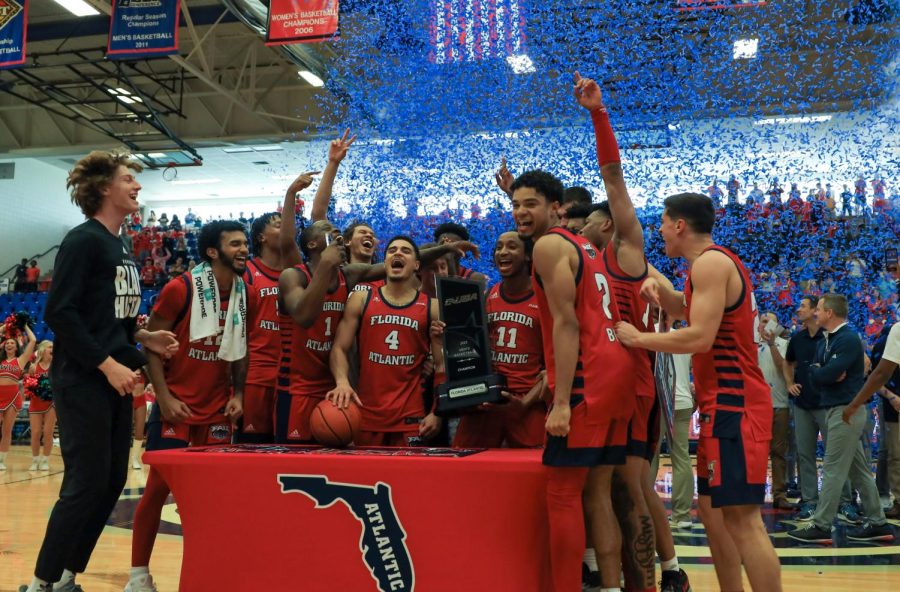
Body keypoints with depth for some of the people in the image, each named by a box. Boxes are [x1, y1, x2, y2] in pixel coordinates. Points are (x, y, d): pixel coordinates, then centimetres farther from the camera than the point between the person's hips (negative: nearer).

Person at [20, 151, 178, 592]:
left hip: (115, 382, 9)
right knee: (86, 485, -6)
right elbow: (60, 313, -18)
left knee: (111, 482, 10)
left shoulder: (119, 248, 15)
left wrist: (141, 338, 6)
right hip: (83, 382, -9)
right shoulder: (83, 240, -11)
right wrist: (107, 364, -20)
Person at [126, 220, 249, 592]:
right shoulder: (180, 289, -12)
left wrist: (238, 394, 0)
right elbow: (151, 343, -9)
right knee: (158, 486, 0)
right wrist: (164, 397, -15)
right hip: (176, 405, -4)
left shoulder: (245, 295, 3)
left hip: (218, 409, 4)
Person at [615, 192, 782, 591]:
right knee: (711, 508, 16)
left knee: (742, 518, -12)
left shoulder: (710, 262, -13)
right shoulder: (718, 262, 18)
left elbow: (700, 337, -23)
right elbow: (684, 309, 32)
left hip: (732, 403, -11)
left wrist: (637, 338, -12)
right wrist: (658, 290, 11)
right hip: (726, 402, 11)